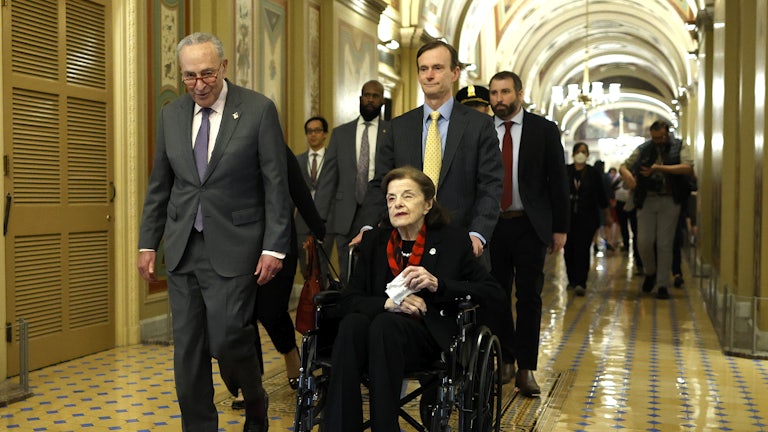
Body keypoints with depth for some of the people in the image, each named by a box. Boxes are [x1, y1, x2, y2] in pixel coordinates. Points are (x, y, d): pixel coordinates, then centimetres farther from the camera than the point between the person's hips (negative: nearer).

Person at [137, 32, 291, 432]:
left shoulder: (258, 110, -5)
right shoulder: (171, 115, 8)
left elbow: (276, 184, -6)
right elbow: (159, 185, 14)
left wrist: (274, 247, -10)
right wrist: (148, 243, 11)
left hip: (232, 247, -4)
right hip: (183, 248, 5)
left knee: (228, 339, -7)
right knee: (187, 349, 7)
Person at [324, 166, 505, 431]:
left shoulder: (452, 240, 5)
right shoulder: (374, 240, 13)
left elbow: (495, 294, 0)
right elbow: (349, 300, 4)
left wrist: (438, 285, -14)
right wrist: (389, 303, -17)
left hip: (430, 338, -2)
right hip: (379, 327, 3)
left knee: (384, 325, -34)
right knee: (352, 324, -32)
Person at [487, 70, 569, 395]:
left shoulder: (544, 130, 1)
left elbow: (558, 181, 2)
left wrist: (560, 228, -2)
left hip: (530, 226, -2)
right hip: (492, 225, 2)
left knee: (529, 298, 1)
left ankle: (526, 369, 8)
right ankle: (506, 360, 23)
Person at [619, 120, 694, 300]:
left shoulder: (680, 147, 3)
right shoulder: (643, 149, 9)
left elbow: (688, 168, -12)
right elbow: (623, 166, 11)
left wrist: (659, 167, -17)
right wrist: (626, 173, -15)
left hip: (669, 201, -2)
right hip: (647, 200, 2)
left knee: (665, 244, -1)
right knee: (644, 242, -3)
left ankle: (662, 285, 9)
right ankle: (650, 273, 25)